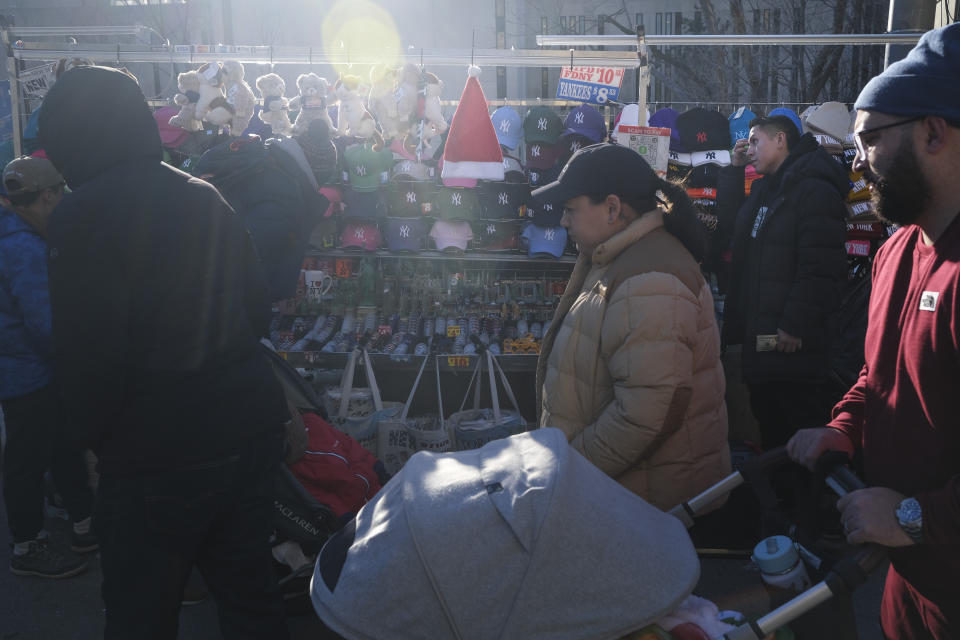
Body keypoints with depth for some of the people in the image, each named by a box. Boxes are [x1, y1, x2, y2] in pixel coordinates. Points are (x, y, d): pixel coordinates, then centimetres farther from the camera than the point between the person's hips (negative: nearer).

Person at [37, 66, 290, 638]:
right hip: (249, 428, 7)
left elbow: (88, 351, -17)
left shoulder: (84, 214, -12)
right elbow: (258, 308, 13)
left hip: (158, 457, -6)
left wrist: (94, 432, 0)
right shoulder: (207, 198, 9)